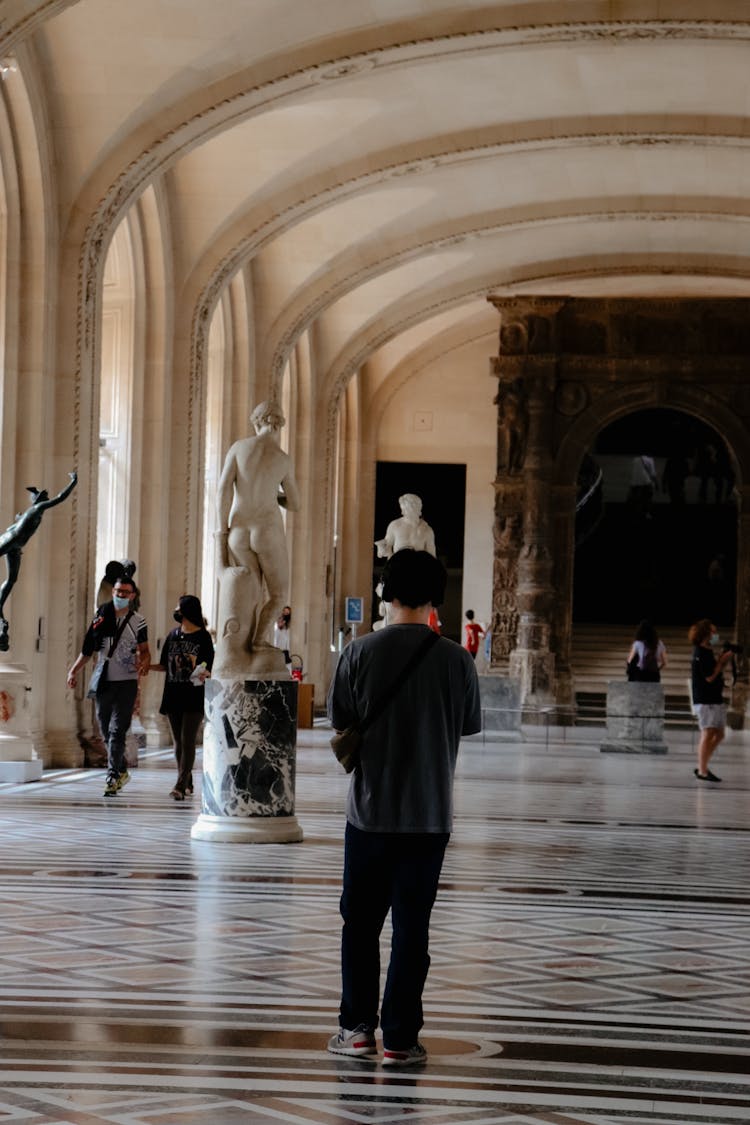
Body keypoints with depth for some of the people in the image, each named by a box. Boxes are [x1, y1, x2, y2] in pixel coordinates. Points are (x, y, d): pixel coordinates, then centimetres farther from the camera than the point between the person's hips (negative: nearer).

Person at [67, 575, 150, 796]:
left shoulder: (138, 622, 2)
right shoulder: (101, 618, 8)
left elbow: (144, 650, 7)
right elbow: (88, 649, 14)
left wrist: (144, 662, -15)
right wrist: (74, 670, 7)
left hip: (126, 682, -3)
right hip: (103, 681, 3)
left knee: (117, 731, -12)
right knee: (106, 732, 8)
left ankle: (113, 778, -14)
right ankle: (121, 772, 24)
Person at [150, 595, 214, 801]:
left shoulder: (203, 637, -4)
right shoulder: (173, 635, 11)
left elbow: (209, 667, -5)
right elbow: (165, 665, 15)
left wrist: (203, 673, -27)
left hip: (194, 698, -6)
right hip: (173, 696, 6)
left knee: (188, 741, -10)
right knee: (179, 742, 8)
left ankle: (180, 786, -15)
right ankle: (187, 784, 17)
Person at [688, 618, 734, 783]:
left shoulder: (708, 653, 17)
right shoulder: (700, 654, -13)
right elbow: (710, 677, -19)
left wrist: (722, 661, 6)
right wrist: (722, 661, -9)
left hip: (716, 699, 10)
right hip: (705, 700, -10)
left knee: (718, 734, 11)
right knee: (708, 733, -10)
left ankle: (702, 767, 17)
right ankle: (702, 771, -6)